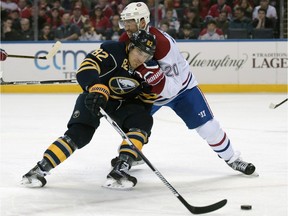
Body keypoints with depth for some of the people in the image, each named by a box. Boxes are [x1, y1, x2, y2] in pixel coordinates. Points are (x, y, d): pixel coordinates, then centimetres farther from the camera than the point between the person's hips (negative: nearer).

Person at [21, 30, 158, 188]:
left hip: (123, 103, 5)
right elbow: (86, 69, -38)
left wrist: (143, 127, 0)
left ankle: (120, 169, -22)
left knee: (144, 121, -20)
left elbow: (146, 98, 6)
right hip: (94, 97, -5)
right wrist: (98, 90, -54)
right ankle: (40, 169, -17)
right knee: (79, 133, -23)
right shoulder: (113, 51, -25)